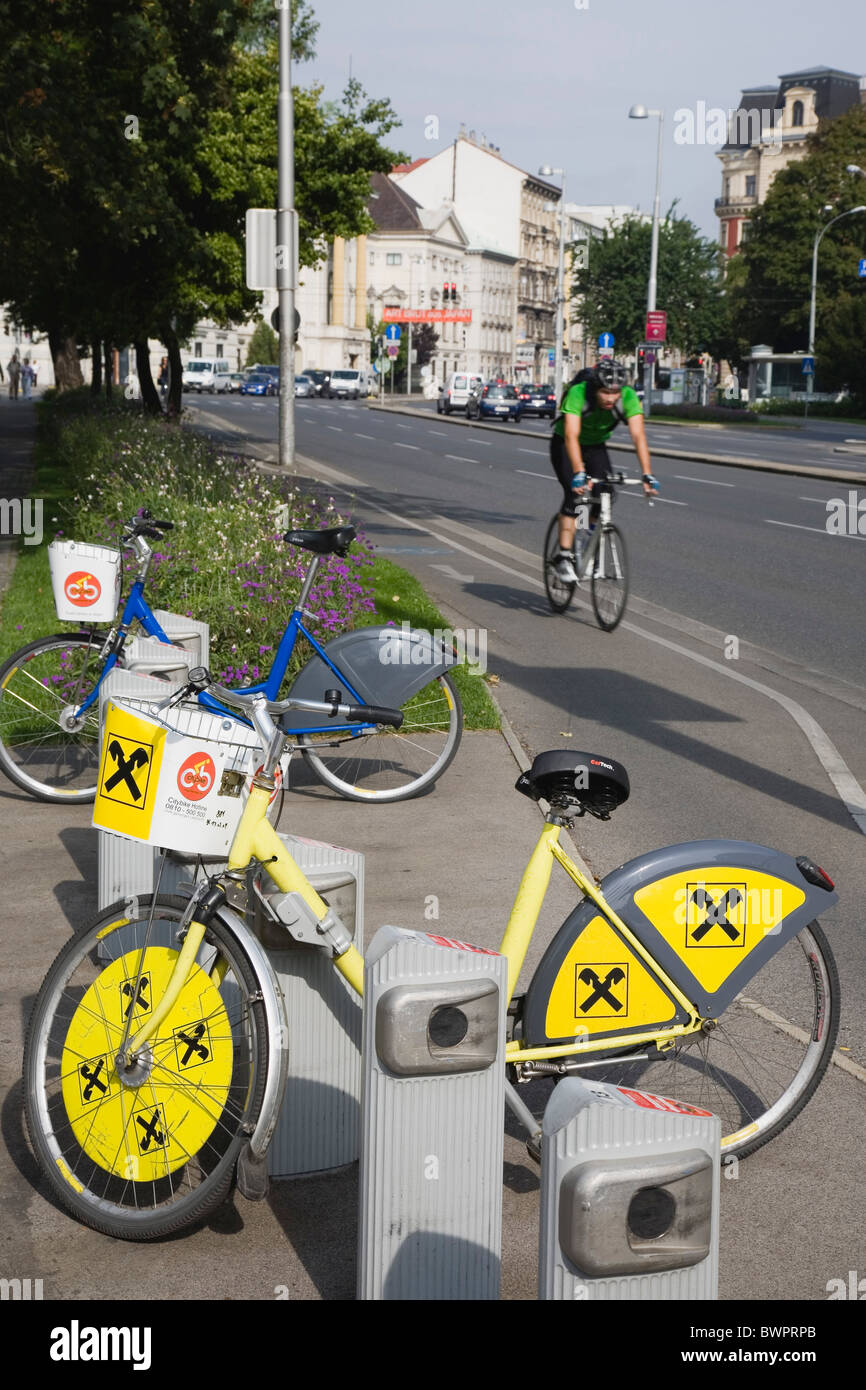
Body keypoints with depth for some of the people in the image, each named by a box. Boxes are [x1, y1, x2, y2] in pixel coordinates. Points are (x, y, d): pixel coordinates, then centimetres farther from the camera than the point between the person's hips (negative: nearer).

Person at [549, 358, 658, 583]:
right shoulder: (578, 393, -35)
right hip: (564, 446, -4)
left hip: (596, 446, 4)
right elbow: (571, 435, -44)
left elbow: (638, 435, -34)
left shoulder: (628, 397, -26)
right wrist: (579, 473, -56)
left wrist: (647, 475, -44)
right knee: (575, 494, -22)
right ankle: (564, 558, -19)